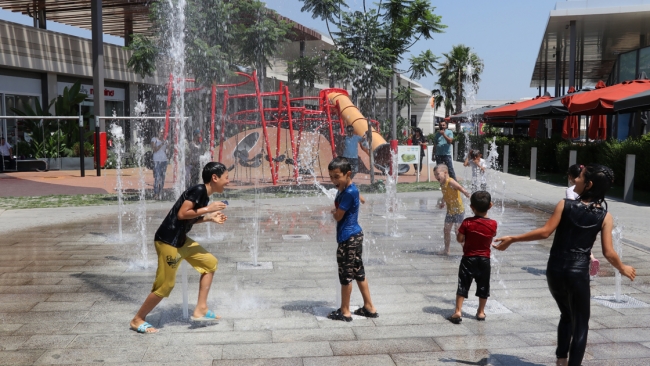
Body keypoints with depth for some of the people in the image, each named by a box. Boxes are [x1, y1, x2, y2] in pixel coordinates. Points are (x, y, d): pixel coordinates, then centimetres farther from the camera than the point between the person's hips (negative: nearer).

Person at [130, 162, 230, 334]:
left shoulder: (204, 195, 11)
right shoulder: (198, 190, -18)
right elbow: (182, 214, -25)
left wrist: (210, 218, 9)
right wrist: (207, 209, -17)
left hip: (181, 239, 10)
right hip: (168, 241, -10)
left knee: (210, 262, 11)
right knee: (165, 284, -2)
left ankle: (200, 310, 15)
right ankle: (137, 320, 18)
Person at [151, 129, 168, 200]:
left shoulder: (165, 141, 16)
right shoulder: (154, 139, 2)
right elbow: (154, 149, -10)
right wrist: (161, 144, -15)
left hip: (164, 160, 5)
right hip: (157, 160, -5)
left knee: (163, 177, 3)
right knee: (157, 177, -12)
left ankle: (160, 193, 6)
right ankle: (156, 194, -11)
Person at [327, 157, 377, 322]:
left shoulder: (348, 193, -20)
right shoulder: (348, 189, 8)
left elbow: (338, 216, -18)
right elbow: (360, 199, 31)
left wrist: (333, 211, 4)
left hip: (348, 238, -10)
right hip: (355, 235, 10)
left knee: (346, 275, 1)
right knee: (358, 272, 16)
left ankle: (345, 312, 12)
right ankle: (369, 307, 24)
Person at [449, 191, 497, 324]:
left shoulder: (467, 223, -15)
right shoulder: (493, 224, -8)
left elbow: (459, 239, -11)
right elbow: (492, 237, 7)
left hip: (469, 259, -2)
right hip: (485, 259, 2)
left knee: (463, 285, 4)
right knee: (483, 287, 15)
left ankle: (458, 311, -2)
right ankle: (481, 312, 25)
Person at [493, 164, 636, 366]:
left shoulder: (565, 205, -6)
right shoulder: (605, 216, -4)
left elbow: (545, 232, -12)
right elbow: (608, 252, -5)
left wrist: (512, 239, -6)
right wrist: (622, 268, 15)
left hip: (555, 268, 2)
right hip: (578, 271, -2)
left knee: (567, 315, 24)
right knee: (580, 322, 14)